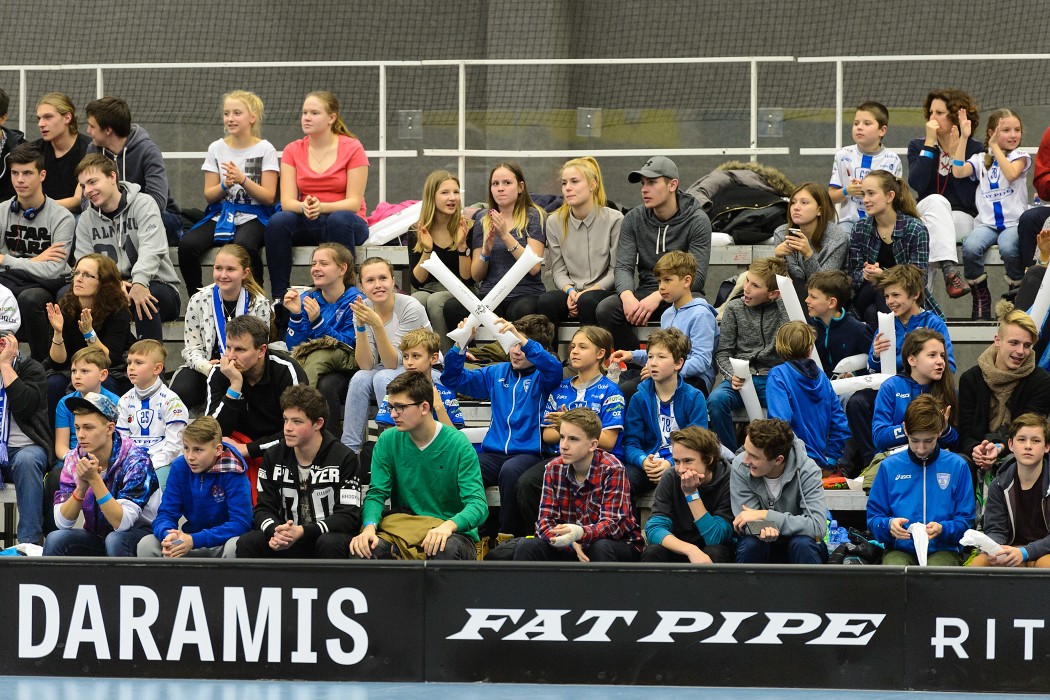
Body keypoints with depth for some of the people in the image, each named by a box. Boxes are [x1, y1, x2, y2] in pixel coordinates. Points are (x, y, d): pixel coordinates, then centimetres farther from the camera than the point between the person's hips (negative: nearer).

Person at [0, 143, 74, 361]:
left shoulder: (62, 218, -8)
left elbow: (52, 271, -18)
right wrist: (34, 261, -11)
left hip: (47, 286, -3)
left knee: (29, 298, -37)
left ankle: (42, 362, -18)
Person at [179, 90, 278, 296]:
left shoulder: (264, 149, 1)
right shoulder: (216, 148, 10)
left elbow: (269, 197, -4)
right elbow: (209, 195, 9)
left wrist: (243, 180, -18)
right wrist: (224, 185, -13)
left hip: (253, 216, -3)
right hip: (220, 215, 4)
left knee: (244, 244, -39)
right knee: (187, 244, -27)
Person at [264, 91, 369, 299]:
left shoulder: (352, 148, -5)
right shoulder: (293, 151, 5)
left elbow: (354, 202, -9)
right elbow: (287, 201, -3)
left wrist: (322, 207, -28)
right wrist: (304, 207, -27)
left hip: (345, 221, -3)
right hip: (307, 223, 3)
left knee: (339, 220, -38)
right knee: (278, 221, -29)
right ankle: (279, 298, -29)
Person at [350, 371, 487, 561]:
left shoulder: (459, 445, -8)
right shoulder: (388, 441, 4)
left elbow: (478, 504, -15)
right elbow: (376, 494, 1)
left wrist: (448, 526, -37)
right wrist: (369, 527, -23)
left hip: (452, 532, -2)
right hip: (402, 530, 2)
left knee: (447, 548, -39)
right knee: (363, 548, -29)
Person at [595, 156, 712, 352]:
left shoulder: (697, 220, -7)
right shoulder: (633, 219, 4)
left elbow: (697, 276, -14)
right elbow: (623, 267, -2)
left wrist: (657, 297, -28)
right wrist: (627, 296, -27)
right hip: (647, 290, 3)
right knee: (605, 309, -26)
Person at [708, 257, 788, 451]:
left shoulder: (785, 309, 4)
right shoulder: (734, 309, 8)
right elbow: (723, 353, 8)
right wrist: (733, 375, -12)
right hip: (742, 377, 1)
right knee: (716, 400, -30)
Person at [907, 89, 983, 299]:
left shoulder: (975, 149, 3)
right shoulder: (918, 146, 11)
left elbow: (968, 198, -9)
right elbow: (917, 183, -9)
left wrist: (956, 153, -12)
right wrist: (929, 144, -9)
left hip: (961, 220, -1)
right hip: (924, 216, 1)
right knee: (936, 200, -33)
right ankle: (949, 271, -56)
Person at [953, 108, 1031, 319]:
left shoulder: (1020, 156, 8)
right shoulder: (981, 159, 15)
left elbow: (1011, 174, -14)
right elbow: (958, 172, -4)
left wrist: (995, 146, -15)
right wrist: (963, 138, -8)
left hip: (1014, 221, -2)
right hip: (986, 222, 2)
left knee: (1008, 248, -36)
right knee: (970, 248, -30)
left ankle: (1017, 294, -12)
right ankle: (981, 299, -12)